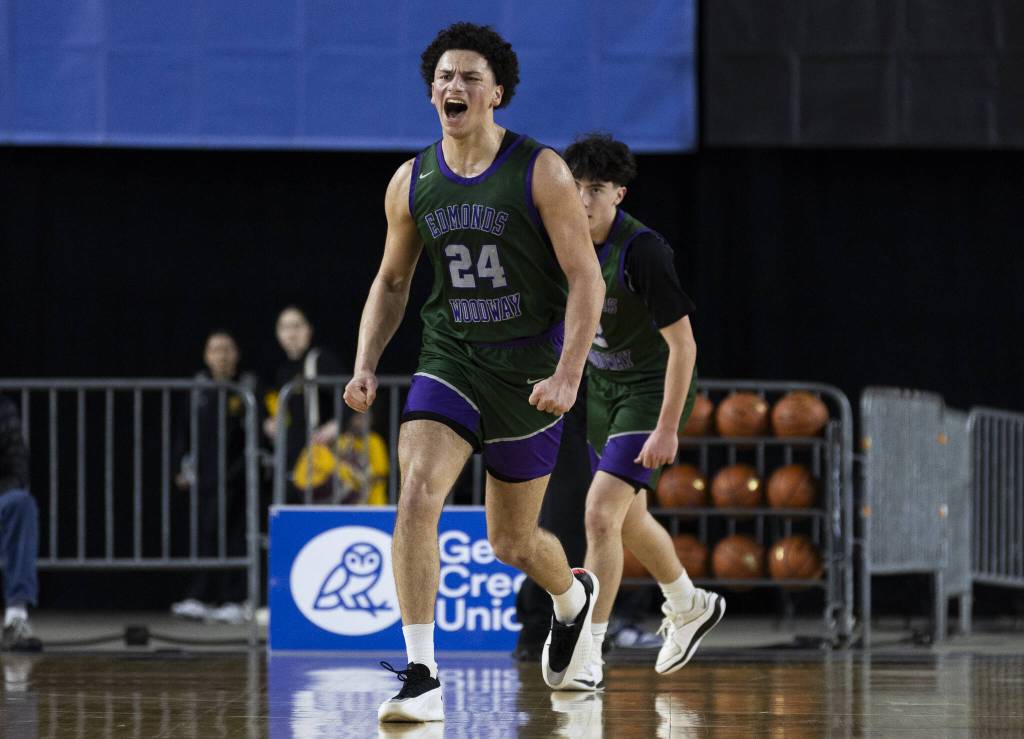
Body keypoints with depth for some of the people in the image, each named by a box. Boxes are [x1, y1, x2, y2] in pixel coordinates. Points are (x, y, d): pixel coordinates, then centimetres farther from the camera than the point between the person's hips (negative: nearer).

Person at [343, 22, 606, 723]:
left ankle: (574, 595, 48)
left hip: (530, 370, -2)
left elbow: (586, 280, -11)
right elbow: (392, 282, 14)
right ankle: (421, 678, -22)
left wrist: (568, 375, -22)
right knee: (416, 498, -23)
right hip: (450, 360, 2)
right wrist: (366, 366, 0)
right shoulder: (412, 183, 1)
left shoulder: (542, 173, -10)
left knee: (513, 542, 10)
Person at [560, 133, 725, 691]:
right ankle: (688, 607, 47)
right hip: (601, 388, 8)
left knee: (601, 513, -20)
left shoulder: (641, 251, -26)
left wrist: (667, 430, -27)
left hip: (650, 391, -8)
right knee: (629, 520, 21)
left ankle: (588, 656, -16)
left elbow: (682, 343, -24)